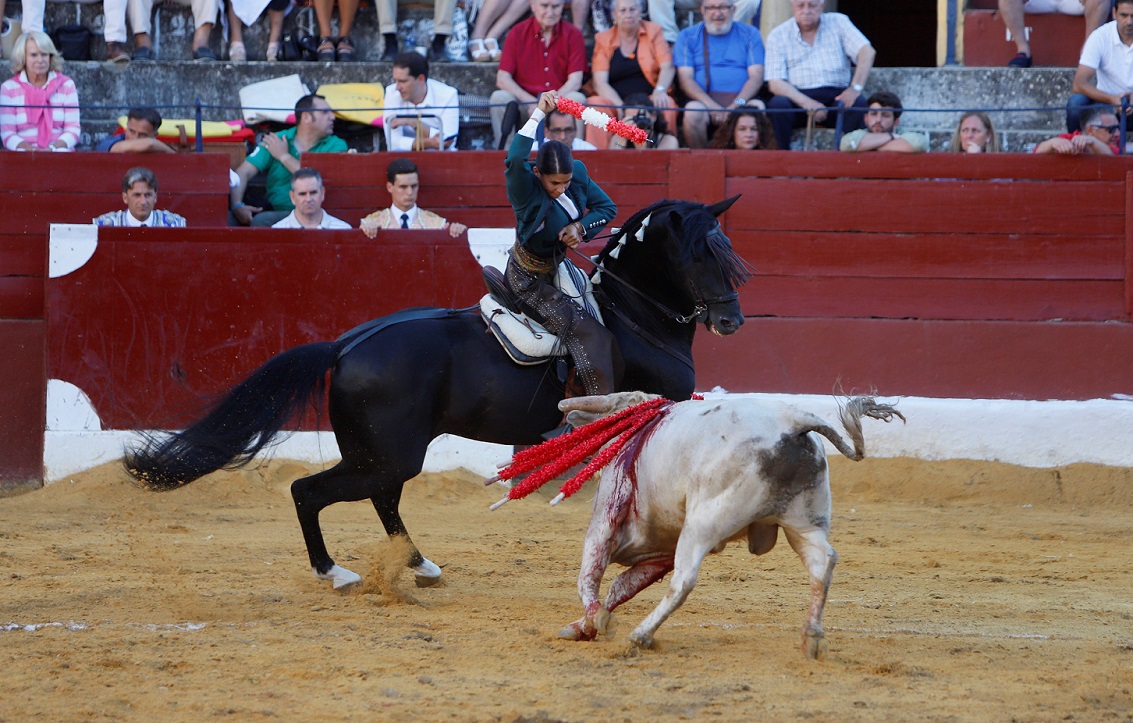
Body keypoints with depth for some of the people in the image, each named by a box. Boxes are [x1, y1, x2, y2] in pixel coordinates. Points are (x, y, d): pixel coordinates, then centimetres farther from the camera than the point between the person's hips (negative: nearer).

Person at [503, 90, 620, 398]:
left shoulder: (578, 174, -11)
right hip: (530, 279, -8)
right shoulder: (527, 190, -30)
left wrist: (580, 226, -18)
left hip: (556, 266, 8)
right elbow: (515, 159, -53)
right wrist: (539, 113, -53)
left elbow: (607, 208, 2)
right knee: (584, 332, -18)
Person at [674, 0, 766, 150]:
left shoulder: (750, 34, 13)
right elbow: (685, 79, 1)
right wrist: (712, 106, -16)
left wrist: (737, 104, -17)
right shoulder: (687, 36, 12)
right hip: (704, 102, 0)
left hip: (741, 101, 0)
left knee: (757, 107, -32)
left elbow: (756, 77, 3)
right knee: (693, 111, -33)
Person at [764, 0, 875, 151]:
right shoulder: (777, 36, 7)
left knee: (860, 105, -30)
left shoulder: (838, 22, 11)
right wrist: (807, 103, -21)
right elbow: (775, 83, -3)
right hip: (798, 98, -1)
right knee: (778, 104, -33)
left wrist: (856, 88, -21)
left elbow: (867, 52, -2)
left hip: (835, 97, 1)